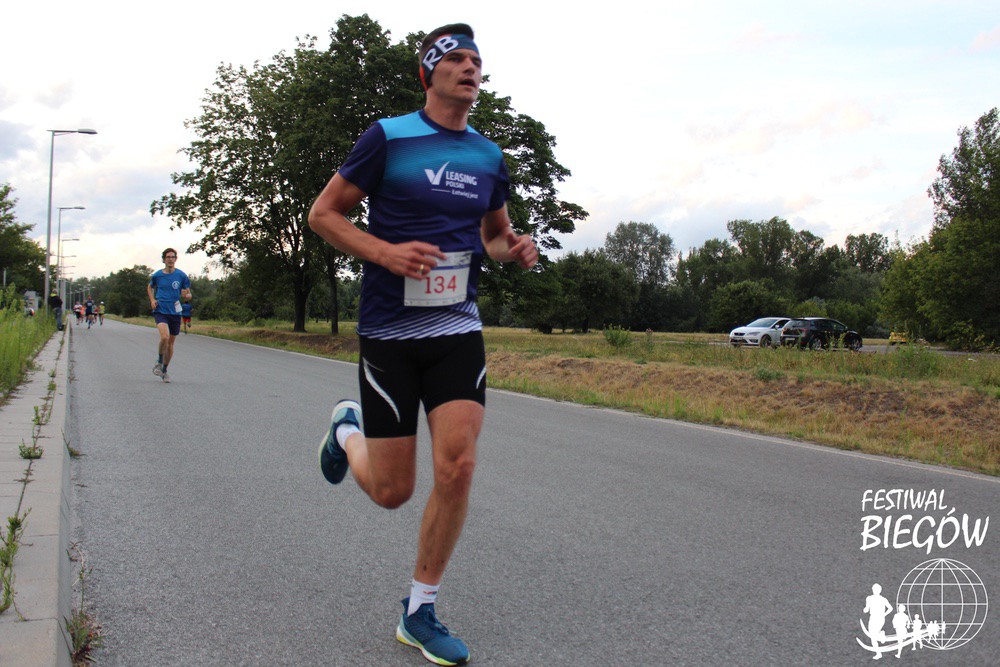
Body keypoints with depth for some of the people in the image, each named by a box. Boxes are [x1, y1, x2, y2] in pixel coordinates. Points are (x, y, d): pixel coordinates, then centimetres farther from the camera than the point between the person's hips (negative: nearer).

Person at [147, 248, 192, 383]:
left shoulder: (182, 276, 0)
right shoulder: (157, 275, 1)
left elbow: (188, 295, 6)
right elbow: (150, 287, 22)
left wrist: (186, 296, -18)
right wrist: (152, 300, 5)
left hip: (175, 312, 2)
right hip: (160, 310, -2)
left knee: (171, 342, 8)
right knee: (164, 337, -24)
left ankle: (164, 370, 25)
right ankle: (159, 362, 1)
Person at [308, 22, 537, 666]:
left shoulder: (489, 156, 10)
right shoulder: (388, 137, -4)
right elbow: (323, 213, -1)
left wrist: (515, 248, 1)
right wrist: (385, 252, -17)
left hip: (458, 330, 4)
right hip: (389, 330, -3)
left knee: (457, 468, -12)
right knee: (393, 491, 1)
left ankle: (420, 612, 8)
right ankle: (348, 431, 38)